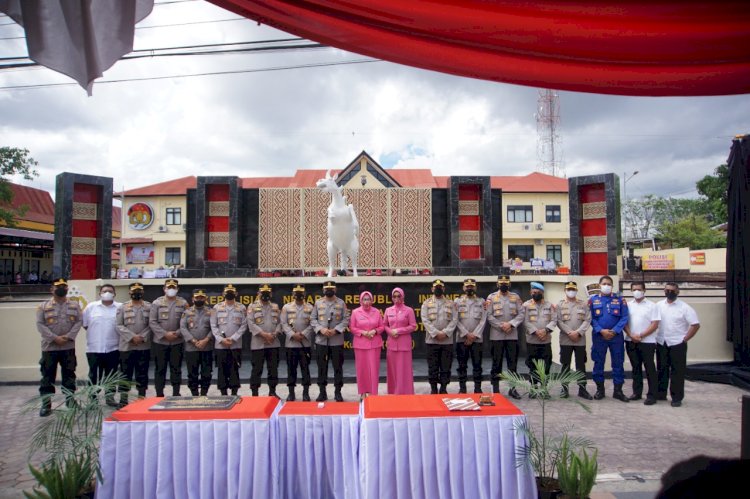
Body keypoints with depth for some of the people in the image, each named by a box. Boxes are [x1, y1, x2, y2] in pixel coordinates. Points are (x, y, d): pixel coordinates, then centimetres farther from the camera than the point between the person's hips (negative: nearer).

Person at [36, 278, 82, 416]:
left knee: (69, 375, 9)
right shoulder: (44, 306, 1)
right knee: (47, 376, 2)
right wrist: (54, 338, -16)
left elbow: (79, 321, 0)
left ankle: (70, 401, 19)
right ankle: (46, 404, 10)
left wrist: (68, 336, -14)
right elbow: (40, 324, -6)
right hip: (49, 346, -1)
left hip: (69, 347, 1)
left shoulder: (74, 305, 6)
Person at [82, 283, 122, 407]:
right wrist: (94, 333, 4)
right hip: (94, 348, 0)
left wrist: (114, 335, 0)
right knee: (94, 375, 6)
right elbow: (84, 324, 7)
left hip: (113, 348, 0)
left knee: (111, 375, 9)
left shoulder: (121, 308, 0)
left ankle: (110, 397, 21)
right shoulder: (91, 307, 3)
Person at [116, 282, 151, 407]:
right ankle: (123, 399, 9)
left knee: (142, 373, 7)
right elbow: (119, 326, -2)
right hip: (126, 346, 0)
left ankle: (142, 398, 15)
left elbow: (151, 325, -1)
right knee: (126, 373, 4)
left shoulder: (149, 307, 6)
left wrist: (142, 338, -14)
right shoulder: (123, 307, 5)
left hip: (144, 346, 1)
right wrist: (132, 337, -14)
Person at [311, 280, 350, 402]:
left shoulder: (341, 303, 3)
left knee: (338, 367, 3)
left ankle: (338, 392, 12)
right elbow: (313, 319, 4)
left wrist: (336, 330, -14)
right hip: (321, 340, 1)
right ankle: (322, 391, 16)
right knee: (322, 367, 6)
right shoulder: (318, 302, 6)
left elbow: (346, 319, -1)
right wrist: (321, 329, -12)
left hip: (337, 340, -1)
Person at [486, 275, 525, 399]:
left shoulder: (515, 297, 8)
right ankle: (495, 389, 11)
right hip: (496, 335, -2)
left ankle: (512, 388, 15)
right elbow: (489, 316, -5)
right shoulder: (491, 297, 2)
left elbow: (521, 314, 1)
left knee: (513, 362, 6)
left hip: (512, 335, 2)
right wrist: (501, 326, -14)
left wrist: (510, 324, -13)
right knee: (496, 363, 3)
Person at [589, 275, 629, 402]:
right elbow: (591, 318, -2)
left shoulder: (620, 300, 4)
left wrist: (614, 331, -14)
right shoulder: (593, 300, 4)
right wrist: (601, 330, -14)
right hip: (599, 336, 0)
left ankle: (618, 390, 14)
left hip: (616, 336, 0)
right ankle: (600, 389, 17)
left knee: (618, 363, 4)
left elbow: (624, 318, -3)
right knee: (598, 363, 6)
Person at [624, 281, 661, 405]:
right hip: (631, 342, 3)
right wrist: (631, 335, -9)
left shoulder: (652, 306, -1)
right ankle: (637, 392, 20)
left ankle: (652, 395, 5)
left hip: (647, 342, -3)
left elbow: (655, 325, -7)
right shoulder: (628, 305, 9)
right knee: (636, 367, 11)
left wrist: (640, 336, -13)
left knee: (649, 368, 0)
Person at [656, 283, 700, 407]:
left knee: (677, 371, 2)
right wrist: (654, 338, 3)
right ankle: (660, 393, 23)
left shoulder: (684, 307, -6)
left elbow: (696, 325, -7)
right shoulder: (659, 305, 5)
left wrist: (685, 339, -9)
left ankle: (677, 397, 11)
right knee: (661, 369, 12)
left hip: (677, 344, -4)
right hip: (661, 343, 4)